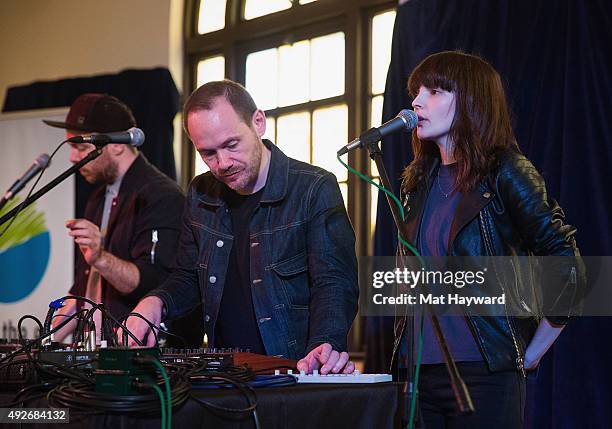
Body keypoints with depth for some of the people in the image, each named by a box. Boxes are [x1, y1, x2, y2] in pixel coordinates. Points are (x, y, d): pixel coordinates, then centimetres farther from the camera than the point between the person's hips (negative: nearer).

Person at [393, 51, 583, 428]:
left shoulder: (505, 173, -7)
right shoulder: (419, 181, 12)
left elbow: (567, 270, -10)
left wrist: (529, 355, -6)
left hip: (484, 375, -6)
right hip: (419, 372, 6)